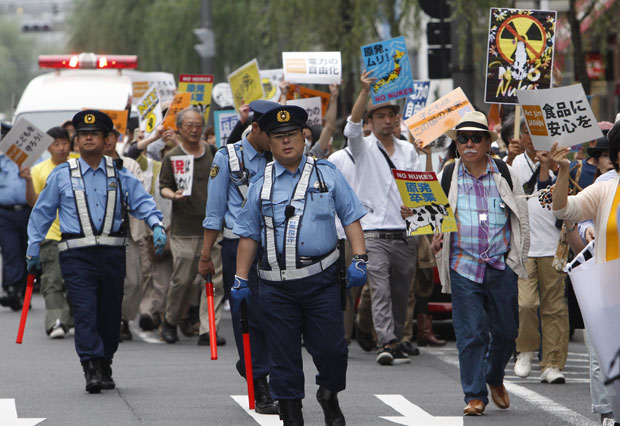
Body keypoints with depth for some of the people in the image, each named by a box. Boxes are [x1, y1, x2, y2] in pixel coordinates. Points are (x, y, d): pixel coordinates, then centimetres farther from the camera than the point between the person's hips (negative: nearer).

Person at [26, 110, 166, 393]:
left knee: (110, 312, 7)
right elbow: (42, 213, 13)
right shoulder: (62, 176, 6)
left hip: (112, 253, 2)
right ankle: (92, 370, -19)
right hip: (77, 255, -2)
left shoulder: (120, 176, 10)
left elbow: (142, 202, 7)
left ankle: (105, 368, 21)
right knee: (85, 311, -14)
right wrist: (33, 249, 12)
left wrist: (156, 226, -13)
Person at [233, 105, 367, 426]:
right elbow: (249, 235, 12)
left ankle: (330, 399, 26)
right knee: (283, 355, 1)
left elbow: (351, 218, 7)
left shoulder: (327, 174, 8)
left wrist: (359, 260, -5)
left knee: (330, 348, -2)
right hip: (276, 286, 1)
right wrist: (240, 280, 7)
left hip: (321, 279, -1)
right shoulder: (260, 185, 9)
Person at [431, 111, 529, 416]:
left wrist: (518, 255, 4)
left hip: (502, 265, 1)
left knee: (506, 331, 8)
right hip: (463, 266, -1)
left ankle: (495, 379, 34)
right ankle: (475, 395, 2)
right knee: (470, 333, -5)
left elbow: (521, 217, 11)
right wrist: (435, 239, -8)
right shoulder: (447, 177, 5)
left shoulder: (505, 174, 6)